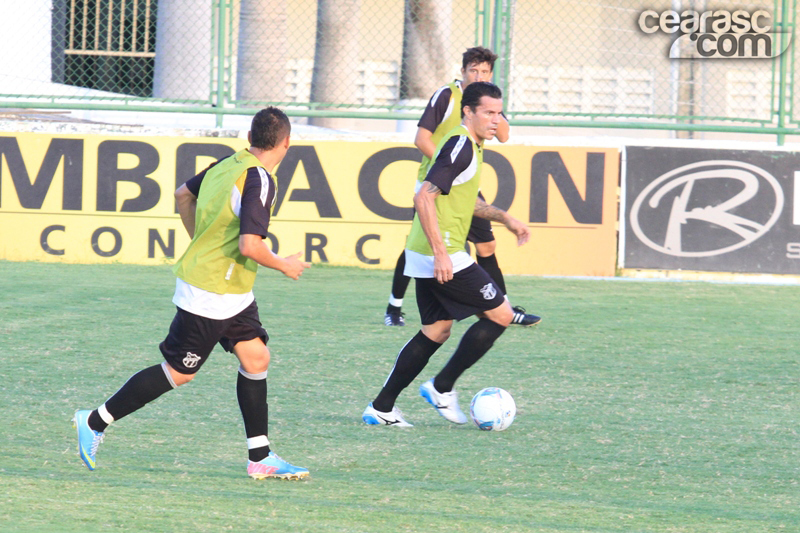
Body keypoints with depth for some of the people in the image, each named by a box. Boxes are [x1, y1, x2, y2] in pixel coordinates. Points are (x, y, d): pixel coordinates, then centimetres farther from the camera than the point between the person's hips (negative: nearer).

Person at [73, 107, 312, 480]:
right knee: (179, 372, 0)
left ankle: (260, 457, 11)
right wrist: (283, 266, -12)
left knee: (256, 358, 8)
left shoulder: (227, 165, 4)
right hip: (211, 295, -9)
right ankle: (96, 422, 8)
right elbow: (249, 245, -30)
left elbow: (183, 194, 20)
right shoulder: (259, 180, -22)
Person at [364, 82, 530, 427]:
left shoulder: (470, 146, 16)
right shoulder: (460, 146, -16)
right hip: (442, 256, -10)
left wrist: (504, 218, 28)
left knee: (436, 331, 15)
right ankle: (442, 387, 2)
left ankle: (381, 408, 14)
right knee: (500, 314, -3)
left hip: (428, 256, 10)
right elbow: (424, 197, -24)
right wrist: (440, 253, -27)